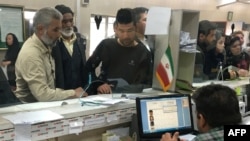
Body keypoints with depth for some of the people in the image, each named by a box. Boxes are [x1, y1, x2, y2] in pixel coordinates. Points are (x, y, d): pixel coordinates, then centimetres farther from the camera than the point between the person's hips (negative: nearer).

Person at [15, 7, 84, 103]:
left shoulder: (46, 47, 5)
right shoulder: (30, 54, -19)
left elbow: (48, 85, 9)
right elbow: (42, 95, -23)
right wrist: (73, 93, -16)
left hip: (45, 104, 7)